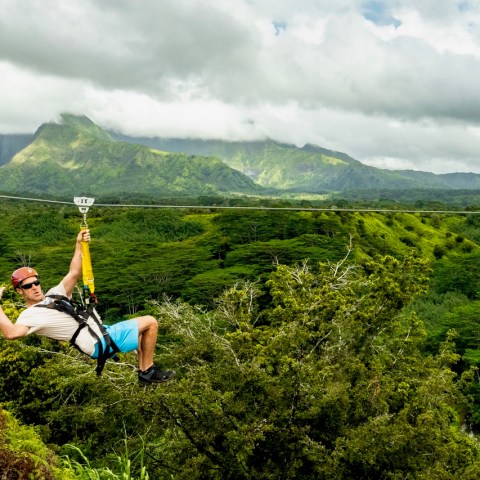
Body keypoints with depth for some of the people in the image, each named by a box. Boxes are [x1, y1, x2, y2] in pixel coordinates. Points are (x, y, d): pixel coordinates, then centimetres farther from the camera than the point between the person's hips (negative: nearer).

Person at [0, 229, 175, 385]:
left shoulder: (54, 294, 12)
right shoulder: (29, 315, -11)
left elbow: (74, 274, 4)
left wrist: (79, 246, -5)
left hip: (103, 332, 9)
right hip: (100, 342, -9)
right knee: (150, 322, -7)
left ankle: (143, 371, 25)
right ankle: (148, 371, 5)